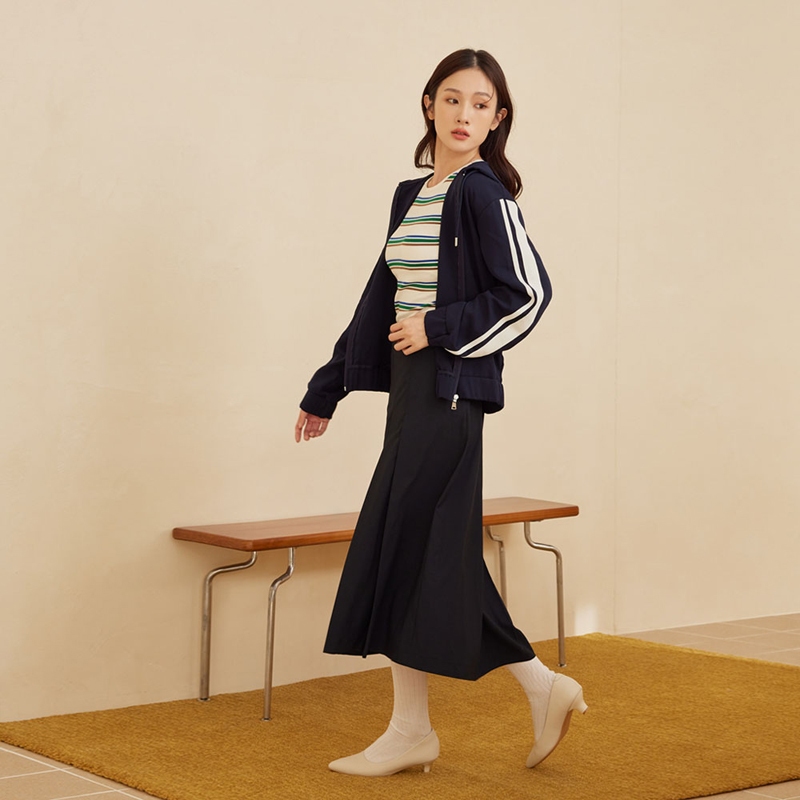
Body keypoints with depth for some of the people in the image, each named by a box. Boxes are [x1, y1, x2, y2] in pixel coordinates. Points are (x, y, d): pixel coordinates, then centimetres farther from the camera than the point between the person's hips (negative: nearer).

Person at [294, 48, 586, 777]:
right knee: (439, 553, 9)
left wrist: (439, 328, -14)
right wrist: (327, 388, 21)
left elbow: (528, 293, -13)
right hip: (413, 389, 9)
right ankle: (544, 690, 17)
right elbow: (383, 300, 20)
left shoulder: (483, 192, -8)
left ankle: (411, 731, 6)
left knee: (405, 547, -5)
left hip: (448, 389, -9)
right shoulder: (413, 195, 16)